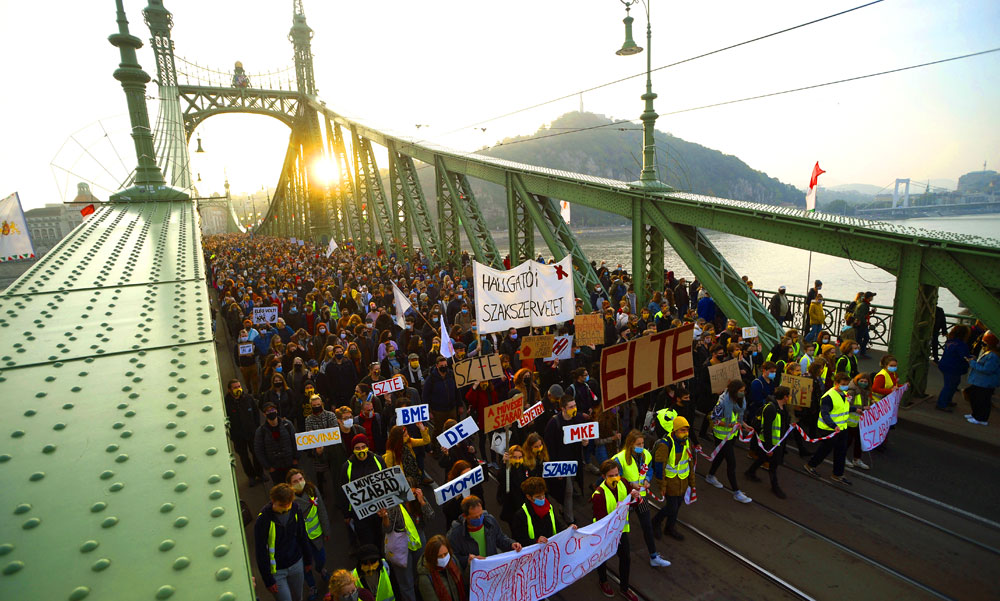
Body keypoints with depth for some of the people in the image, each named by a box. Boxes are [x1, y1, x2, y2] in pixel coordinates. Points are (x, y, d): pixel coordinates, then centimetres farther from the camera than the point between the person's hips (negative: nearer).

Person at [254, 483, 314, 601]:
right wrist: (268, 580, -13)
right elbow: (260, 552, -16)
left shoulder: (294, 510, -11)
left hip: (296, 564, 4)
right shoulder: (263, 519, -24)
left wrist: (308, 559, 10)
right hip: (276, 570, -4)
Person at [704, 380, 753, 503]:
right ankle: (736, 492, 9)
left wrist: (740, 423, 4)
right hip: (723, 435, -8)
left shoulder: (738, 399, -7)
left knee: (722, 455, 25)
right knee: (731, 463, -2)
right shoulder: (723, 402, -31)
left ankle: (710, 476, 46)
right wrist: (730, 425, -27)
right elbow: (714, 419, -24)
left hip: (733, 433, 8)